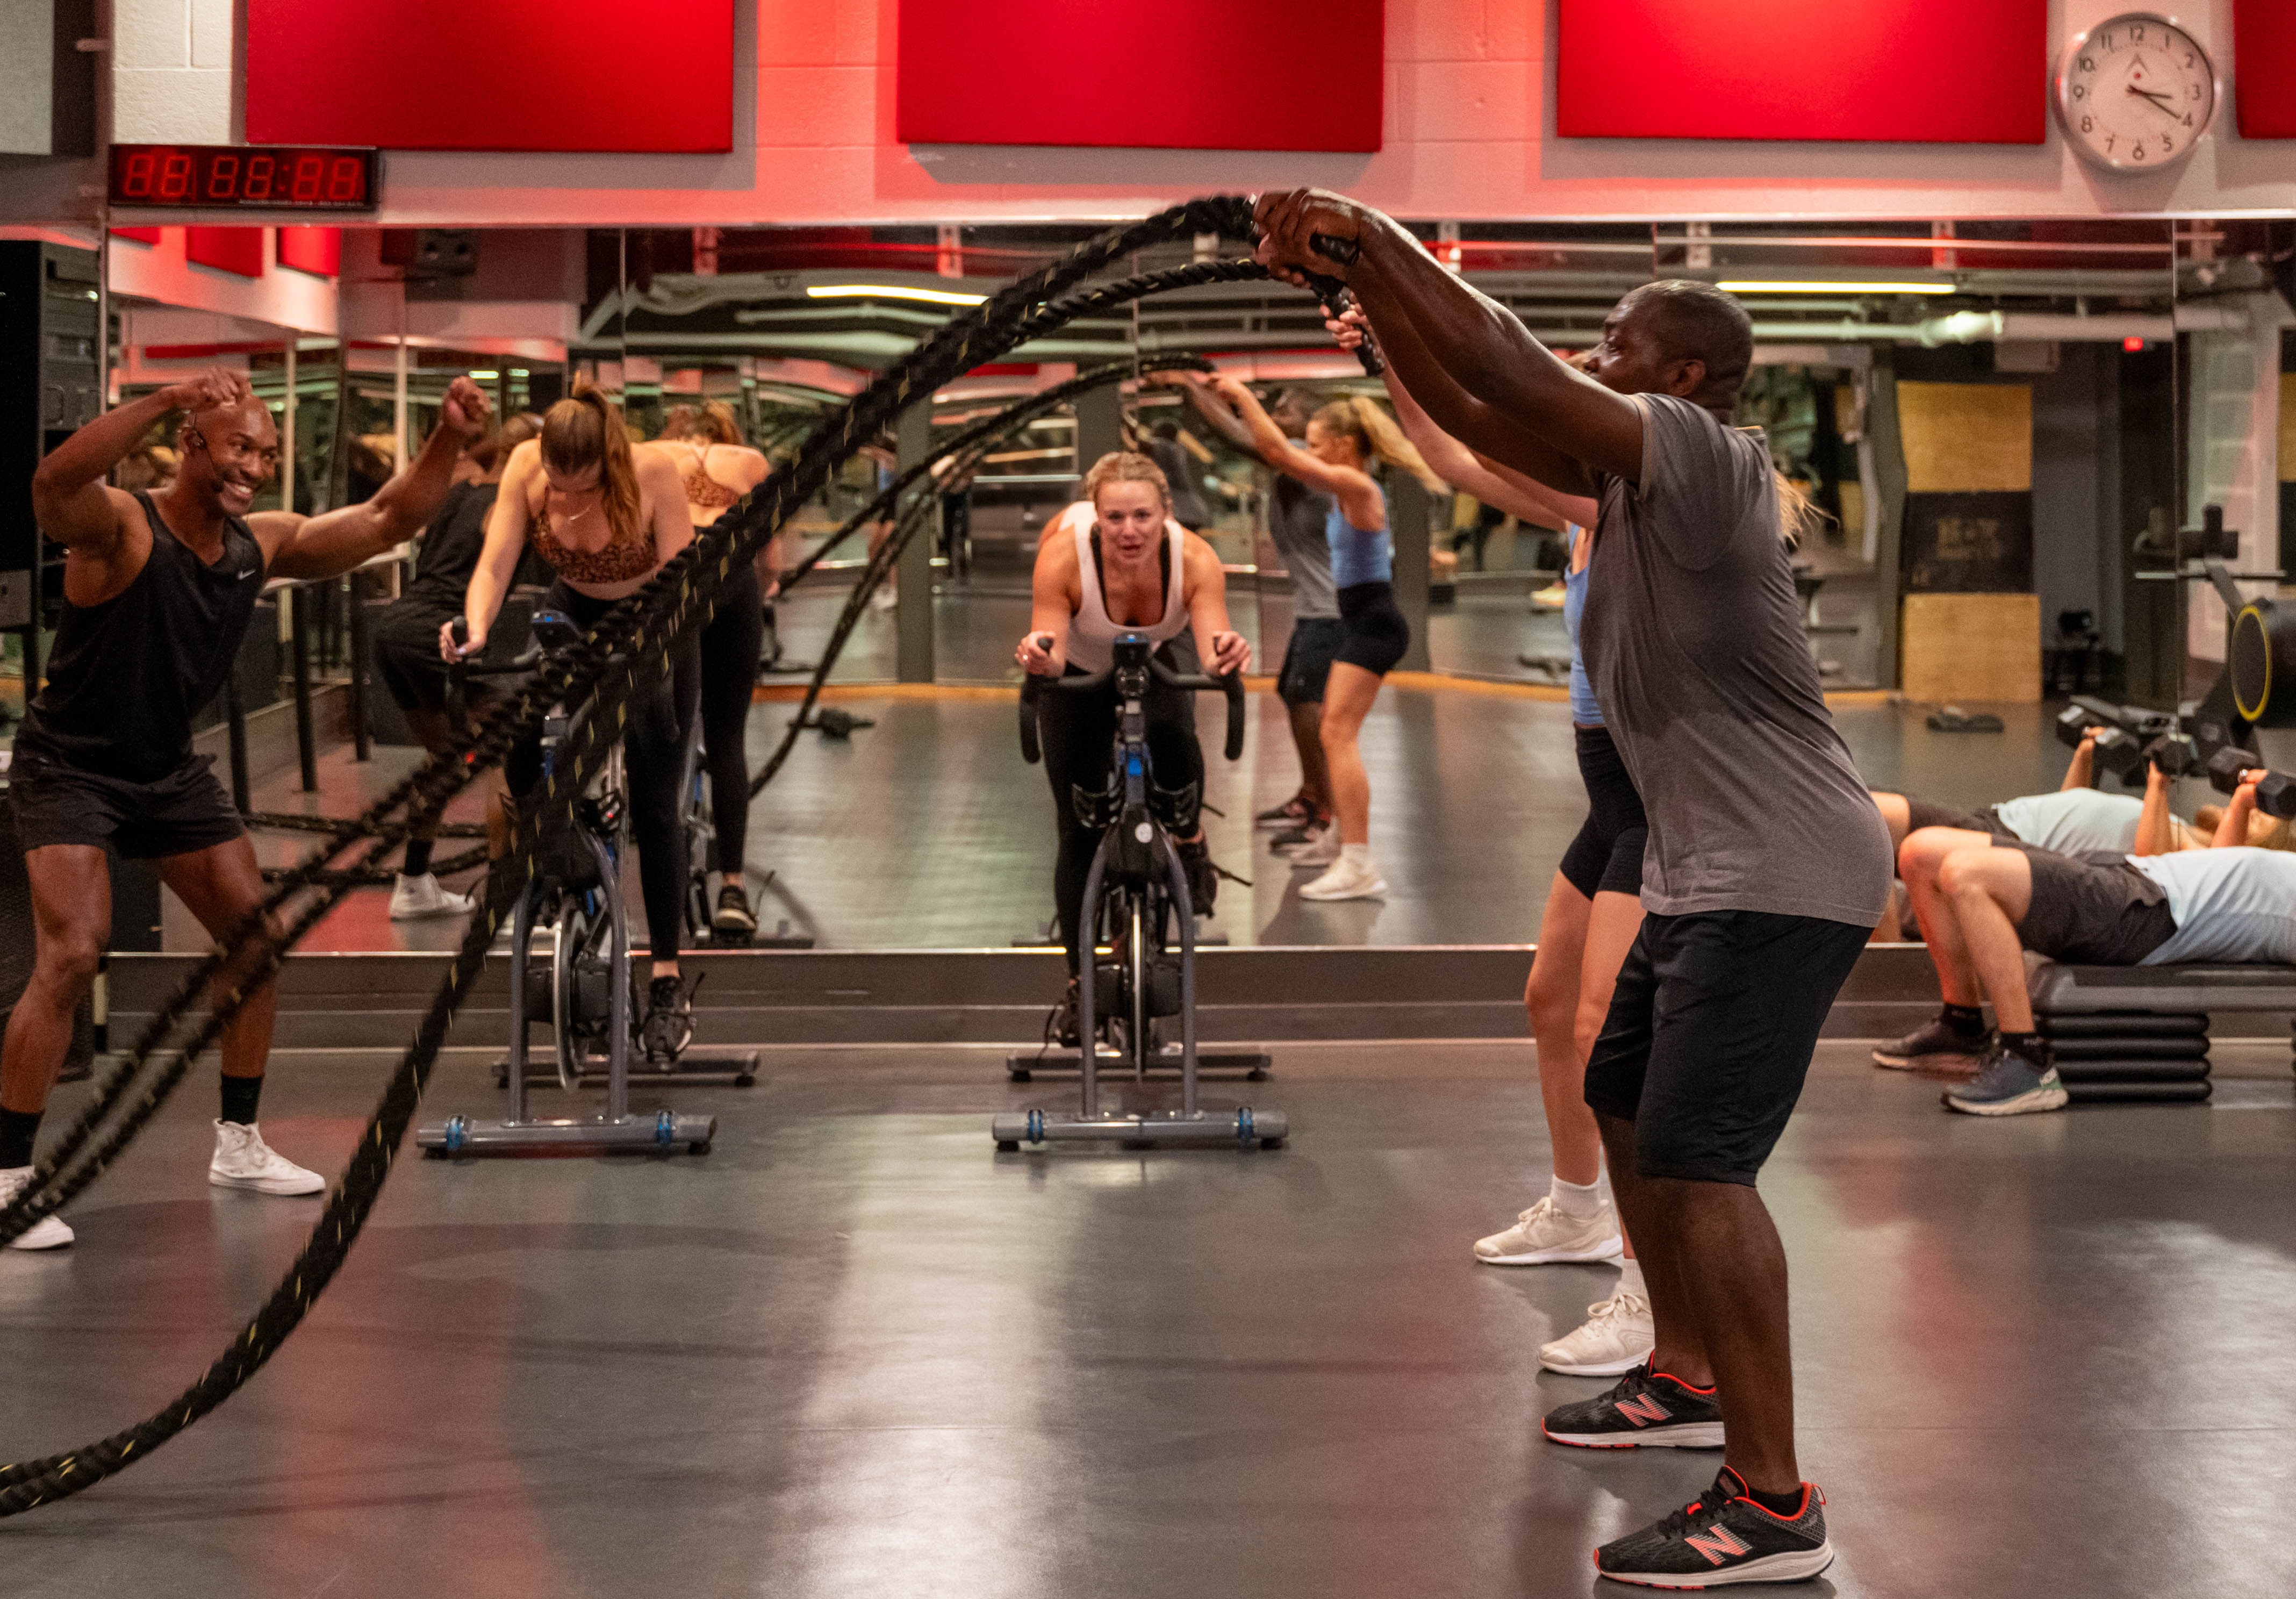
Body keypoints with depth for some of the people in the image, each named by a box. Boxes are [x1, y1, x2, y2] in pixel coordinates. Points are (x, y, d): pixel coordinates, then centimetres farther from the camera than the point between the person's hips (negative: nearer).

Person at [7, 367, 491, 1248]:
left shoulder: (265, 544, -3)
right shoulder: (120, 528, -23)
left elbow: (389, 520, 4)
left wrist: (449, 439, -12)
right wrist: (171, 399, -55)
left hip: (169, 770, 7)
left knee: (256, 937, 9)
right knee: (72, 954, -20)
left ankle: (238, 1144, 24)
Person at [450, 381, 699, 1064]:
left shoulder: (655, 471, -29)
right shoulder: (526, 468, -21)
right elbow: (494, 564, -25)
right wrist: (476, 631, -45)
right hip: (573, 616, 3)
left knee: (655, 805, -9)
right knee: (520, 757, -20)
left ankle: (667, 983, -6)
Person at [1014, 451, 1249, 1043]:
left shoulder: (1194, 559, -33)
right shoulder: (1063, 557, -36)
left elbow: (1213, 654, -43)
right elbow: (1050, 654, -40)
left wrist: (1226, 657, -66)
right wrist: (1039, 657, -63)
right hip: (1078, 677, 0)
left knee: (1173, 735, -33)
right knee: (1079, 832, -3)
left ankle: (1189, 841, 0)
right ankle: (1079, 983, 13)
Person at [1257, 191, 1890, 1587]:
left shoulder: (1705, 460, -17)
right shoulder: (1628, 470, 10)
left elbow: (1516, 378, -26)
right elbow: (1469, 409, 11)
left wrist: (1378, 236, -21)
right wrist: (1363, 283, 0)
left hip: (1783, 876, -11)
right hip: (1707, 871, 11)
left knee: (1698, 1157, -16)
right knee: (1627, 1108, 22)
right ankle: (1688, 1380, 39)